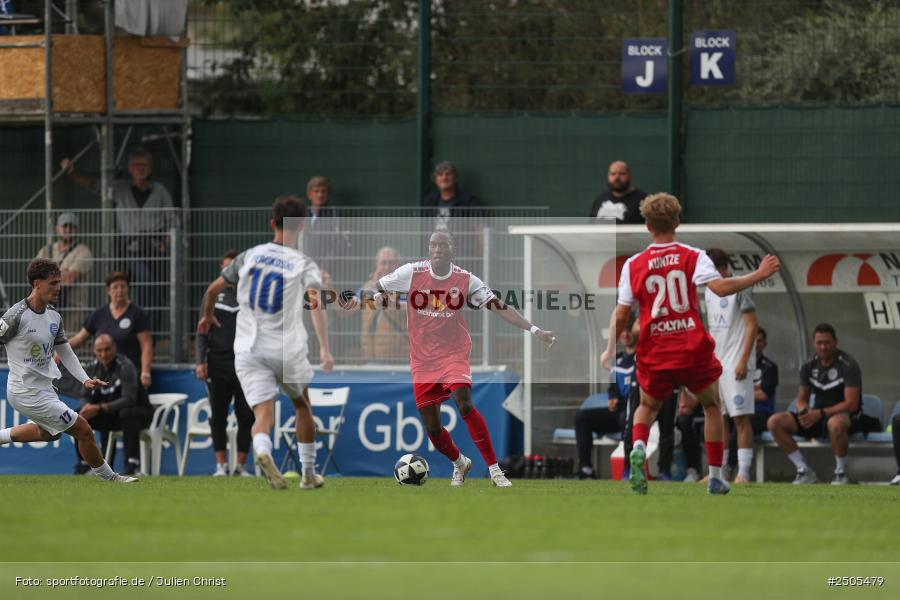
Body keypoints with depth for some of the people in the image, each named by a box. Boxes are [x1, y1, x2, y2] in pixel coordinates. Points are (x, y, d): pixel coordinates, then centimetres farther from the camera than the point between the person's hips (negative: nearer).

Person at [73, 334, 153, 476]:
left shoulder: (125, 367, -21)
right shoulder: (93, 369, 0)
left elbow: (128, 400, -31)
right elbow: (86, 397, 5)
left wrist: (99, 408, -38)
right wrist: (87, 406, -21)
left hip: (140, 412, -6)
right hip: (111, 417, 6)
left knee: (126, 413, -40)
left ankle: (132, 464, -37)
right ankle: (83, 464, 0)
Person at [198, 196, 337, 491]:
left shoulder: (250, 256, 5)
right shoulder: (304, 264, -3)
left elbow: (213, 289, 12)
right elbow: (316, 303, -20)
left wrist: (207, 316, 32)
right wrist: (324, 348, -26)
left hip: (249, 351, 1)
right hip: (288, 350, -1)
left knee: (263, 415, -7)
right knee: (302, 406, 24)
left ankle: (262, 452, -41)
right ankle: (309, 474, 29)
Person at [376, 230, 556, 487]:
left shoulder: (465, 280, -5)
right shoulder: (411, 273, -3)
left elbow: (498, 307, -6)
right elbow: (377, 287, 11)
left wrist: (534, 329, -12)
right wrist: (379, 297, -13)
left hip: (454, 355, -2)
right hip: (422, 361, 2)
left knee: (465, 405, -27)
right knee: (432, 428, 3)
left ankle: (494, 469, -22)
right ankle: (459, 464, 35)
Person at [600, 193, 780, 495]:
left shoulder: (633, 265, 2)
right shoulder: (693, 257, -3)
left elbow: (621, 314, 2)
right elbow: (720, 287, -18)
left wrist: (610, 351, 14)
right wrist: (758, 275, -9)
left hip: (655, 354, 1)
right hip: (694, 350, -1)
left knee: (647, 407, 23)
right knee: (712, 406, 22)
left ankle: (638, 448, -11)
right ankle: (716, 478, 16)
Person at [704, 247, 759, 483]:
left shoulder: (740, 289, -9)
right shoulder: (710, 290, 14)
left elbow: (752, 326, -12)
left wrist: (743, 362, -17)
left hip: (736, 365, -8)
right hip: (715, 364, 8)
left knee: (741, 417, -8)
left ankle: (743, 472, -7)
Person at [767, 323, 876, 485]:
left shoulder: (848, 365, -12)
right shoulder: (809, 366, 6)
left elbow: (851, 404, -19)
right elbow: (801, 399, 13)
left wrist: (821, 414, -26)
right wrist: (804, 411, -13)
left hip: (846, 416, -6)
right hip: (817, 416, 6)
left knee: (835, 423, -45)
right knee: (775, 422, -13)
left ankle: (841, 472, -22)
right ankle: (804, 471, -9)